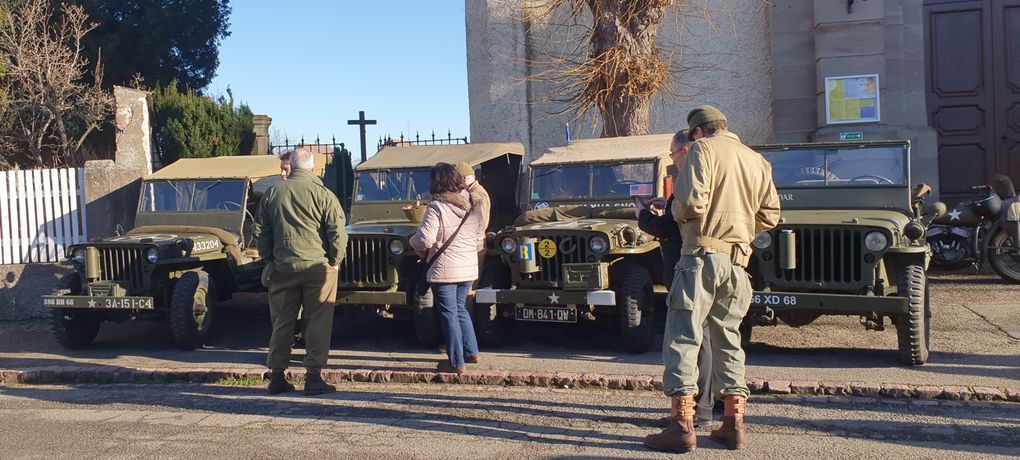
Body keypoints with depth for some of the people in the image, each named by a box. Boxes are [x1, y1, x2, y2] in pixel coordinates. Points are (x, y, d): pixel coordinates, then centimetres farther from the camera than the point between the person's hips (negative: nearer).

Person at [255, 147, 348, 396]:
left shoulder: (272, 194, 6)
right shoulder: (322, 194, -5)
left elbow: (260, 231, 9)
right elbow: (337, 232, -9)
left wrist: (270, 259, 16)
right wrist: (335, 261, 2)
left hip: (282, 267, 4)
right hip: (317, 265, -3)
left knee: (282, 322, 11)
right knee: (318, 322, 2)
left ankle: (277, 377, 16)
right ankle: (313, 377, 1)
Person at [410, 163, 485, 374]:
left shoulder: (436, 207, -16)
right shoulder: (471, 204, 4)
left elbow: (424, 239, -20)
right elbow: (480, 234, 12)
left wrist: (417, 246, 1)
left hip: (444, 269, -6)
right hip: (469, 267, 7)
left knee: (448, 313, 2)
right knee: (460, 308, 23)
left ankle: (456, 362, 7)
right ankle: (471, 351, 28)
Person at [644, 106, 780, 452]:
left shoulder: (702, 150, -3)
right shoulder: (757, 161, 15)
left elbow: (692, 202, -16)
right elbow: (769, 215, 13)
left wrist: (676, 210, 5)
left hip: (702, 255, -6)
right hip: (738, 260, 7)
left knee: (682, 338, -4)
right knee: (727, 339, 16)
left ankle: (682, 427, -7)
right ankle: (733, 424, 16)